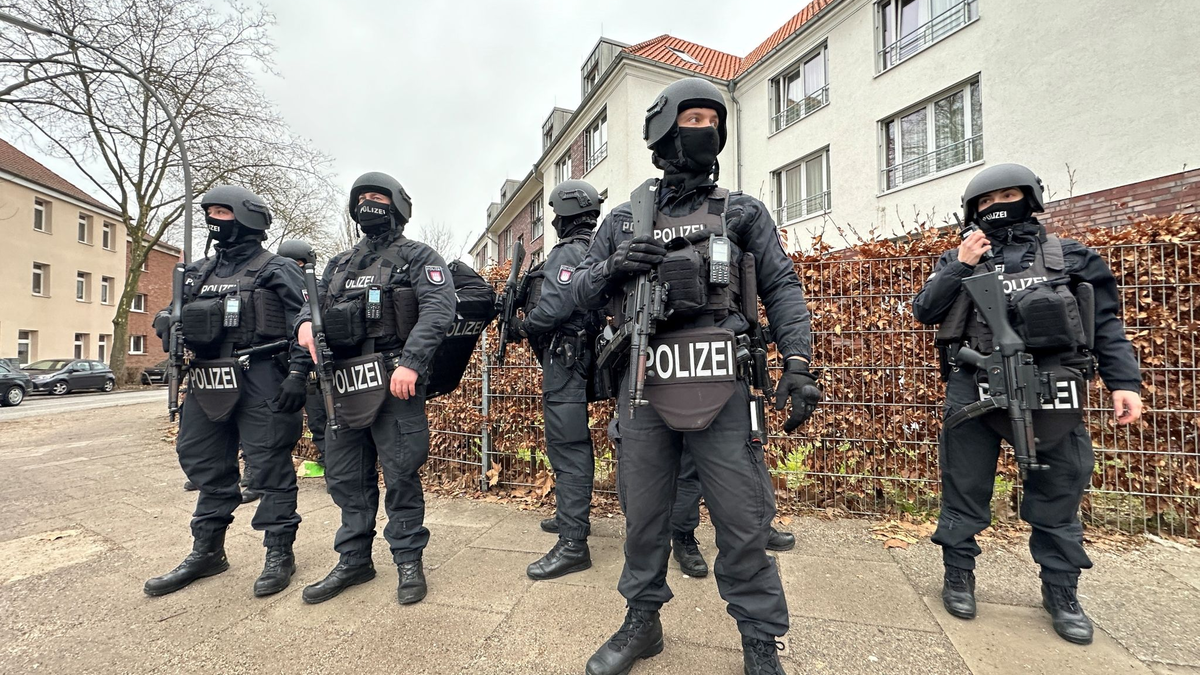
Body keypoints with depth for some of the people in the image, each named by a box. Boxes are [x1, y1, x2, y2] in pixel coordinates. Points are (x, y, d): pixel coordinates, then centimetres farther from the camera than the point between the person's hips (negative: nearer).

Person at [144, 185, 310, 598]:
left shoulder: (275, 270, -3)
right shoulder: (199, 273, 19)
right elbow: (176, 316, 27)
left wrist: (297, 374, -20)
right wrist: (168, 325, 2)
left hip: (259, 384, -8)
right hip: (207, 384, 8)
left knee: (269, 469, -1)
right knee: (207, 469, 17)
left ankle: (279, 554, 12)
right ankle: (207, 552, 33)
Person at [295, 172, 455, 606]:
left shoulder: (419, 257, 1)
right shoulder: (339, 264, 22)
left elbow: (438, 310, -14)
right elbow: (314, 302, 22)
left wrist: (411, 362, -26)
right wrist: (305, 322, -3)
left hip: (394, 383, -7)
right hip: (344, 385, 7)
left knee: (401, 473, 0)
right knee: (345, 476, 13)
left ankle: (408, 560, 18)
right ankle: (353, 560, 30)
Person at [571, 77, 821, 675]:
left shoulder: (743, 212, 11)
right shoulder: (624, 220, 13)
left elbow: (782, 289, 7)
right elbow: (582, 291, 14)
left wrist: (798, 363, -5)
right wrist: (613, 267, -8)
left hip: (721, 391, -1)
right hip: (643, 390, 2)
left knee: (742, 522, 6)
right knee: (643, 515, 13)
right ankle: (642, 623, 35)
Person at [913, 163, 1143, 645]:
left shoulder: (1069, 256, 12)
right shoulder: (959, 260, 10)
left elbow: (1106, 324, 9)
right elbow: (924, 311, 0)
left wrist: (1124, 381, 0)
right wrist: (960, 267, -8)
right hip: (974, 393, -1)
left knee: (1058, 496, 11)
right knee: (964, 489, 6)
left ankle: (1061, 591, 29)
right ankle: (958, 576, 23)